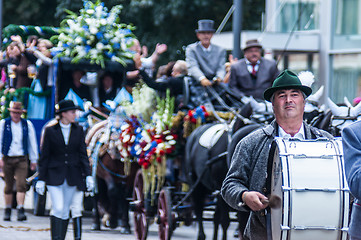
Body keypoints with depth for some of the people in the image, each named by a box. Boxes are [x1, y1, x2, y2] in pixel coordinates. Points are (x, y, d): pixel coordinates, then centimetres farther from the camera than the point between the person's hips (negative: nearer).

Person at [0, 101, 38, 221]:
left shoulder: (27, 124, 6)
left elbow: (32, 143, 12)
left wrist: (33, 160, 13)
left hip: (22, 159, 0)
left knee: (21, 185, -12)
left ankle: (21, 211, -17)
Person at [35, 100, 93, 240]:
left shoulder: (78, 130, 6)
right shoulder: (50, 131, -1)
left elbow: (83, 154, 7)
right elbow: (44, 156, 1)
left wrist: (88, 175, -2)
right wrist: (41, 179, -2)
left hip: (72, 175, 3)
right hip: (54, 175, -3)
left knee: (65, 211, 6)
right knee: (58, 209, -15)